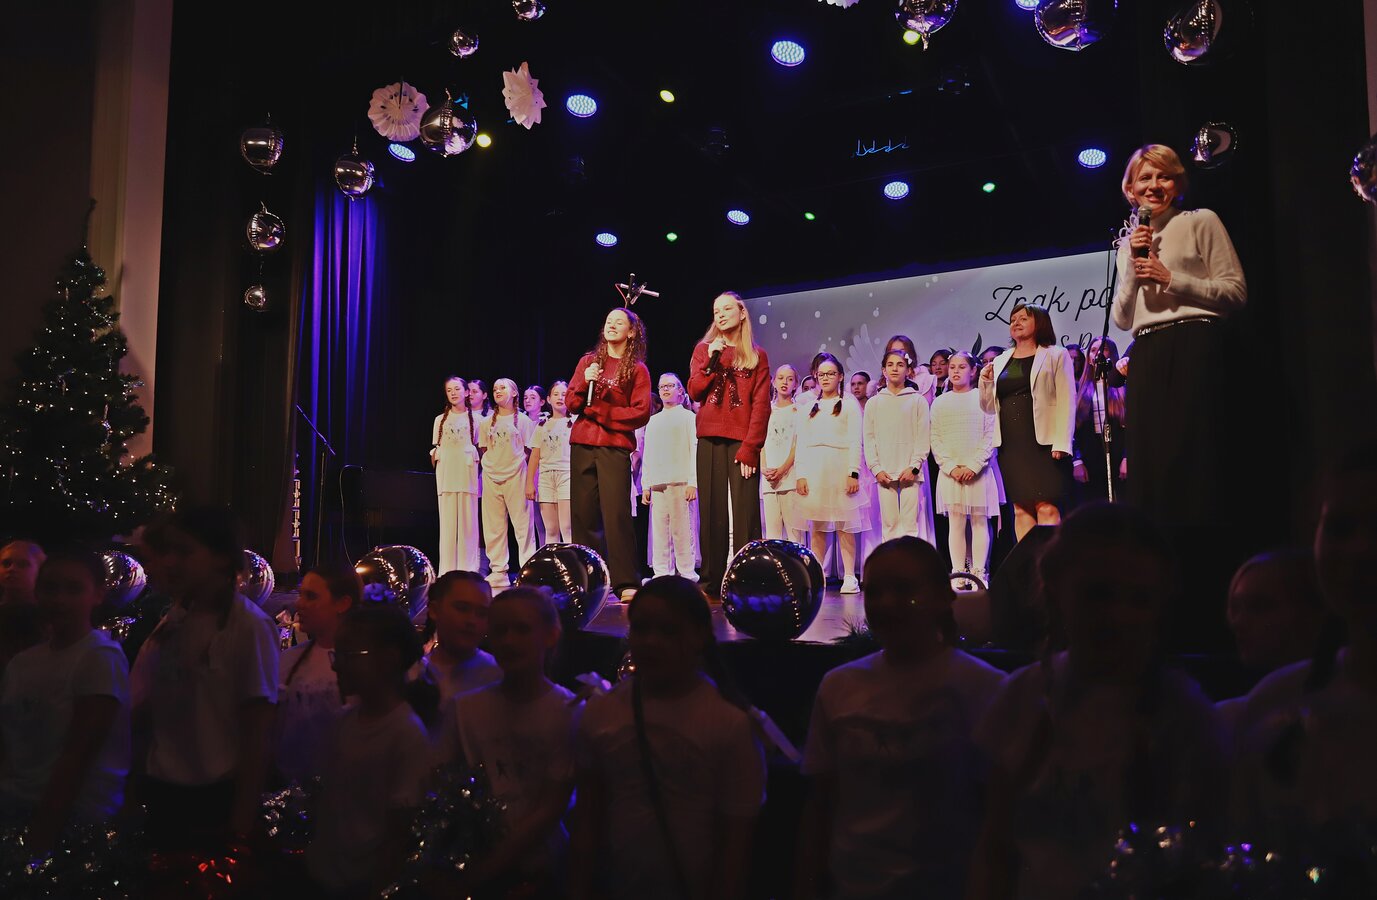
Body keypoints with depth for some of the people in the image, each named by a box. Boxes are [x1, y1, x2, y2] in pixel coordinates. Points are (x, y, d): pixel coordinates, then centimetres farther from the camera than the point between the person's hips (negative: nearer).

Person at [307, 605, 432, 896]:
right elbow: (329, 799, 9)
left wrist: (378, 889, -12)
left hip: (362, 885, -6)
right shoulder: (348, 718, 0)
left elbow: (400, 834, -16)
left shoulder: (409, 735, -20)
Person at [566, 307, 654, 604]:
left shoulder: (637, 369, 5)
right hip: (581, 446, 4)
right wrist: (585, 382, -7)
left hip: (615, 448, -4)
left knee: (616, 513, -12)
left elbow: (642, 412, -4)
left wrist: (601, 411, -7)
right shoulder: (588, 361, 15)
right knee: (583, 513, 2)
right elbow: (571, 404, 11)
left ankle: (626, 582, -10)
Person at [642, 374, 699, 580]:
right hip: (657, 483, 4)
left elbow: (695, 450, 1)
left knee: (682, 529, -7)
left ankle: (686, 572, -3)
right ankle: (661, 573, 3)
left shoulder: (687, 417, 10)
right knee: (659, 530, 0)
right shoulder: (653, 421, 22)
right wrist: (645, 485, 11)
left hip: (681, 481, -4)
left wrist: (693, 482, -9)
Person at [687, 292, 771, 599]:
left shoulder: (757, 356, 8)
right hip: (710, 439, 2)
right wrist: (712, 360, -7)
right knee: (712, 511, 2)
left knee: (745, 512, -8)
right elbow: (694, 392, 4)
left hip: (742, 441, -2)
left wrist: (751, 447, -11)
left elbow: (761, 404, -1)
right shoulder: (703, 350, 14)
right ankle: (711, 582, 5)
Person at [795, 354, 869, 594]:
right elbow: (802, 443, 13)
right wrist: (801, 474, 2)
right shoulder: (809, 407, 18)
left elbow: (855, 441, -1)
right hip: (813, 469, 3)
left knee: (844, 524, -5)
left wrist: (854, 473, -10)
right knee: (817, 525, 2)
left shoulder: (849, 403, 7)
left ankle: (849, 576, -3)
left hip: (840, 468, -3)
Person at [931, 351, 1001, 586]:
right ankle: (958, 573, 1)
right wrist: (951, 467, -8)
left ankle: (980, 573, 3)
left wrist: (974, 466, -10)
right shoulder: (940, 403, 9)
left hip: (978, 471, -1)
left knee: (979, 521, 0)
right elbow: (935, 439, 4)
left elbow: (990, 436, -1)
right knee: (955, 523, -1)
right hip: (950, 472, 1)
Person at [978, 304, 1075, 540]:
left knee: (1047, 506, -10)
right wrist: (985, 382, 0)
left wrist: (1062, 443, -14)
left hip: (1043, 442, -4)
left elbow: (1066, 401, -4)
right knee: (1021, 509, 2)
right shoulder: (1000, 362, 17)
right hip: (1010, 444, 4)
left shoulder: (1055, 355, 5)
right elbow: (989, 407, 18)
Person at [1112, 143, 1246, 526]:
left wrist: (1170, 279, -9)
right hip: (1146, 357, 5)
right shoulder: (1129, 243, 20)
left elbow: (1236, 291, -1)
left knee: (1192, 456, -10)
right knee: (1150, 464, 0)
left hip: (1194, 346, -5)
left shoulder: (1201, 222, 7)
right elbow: (1122, 319, 14)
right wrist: (1134, 266, 2)